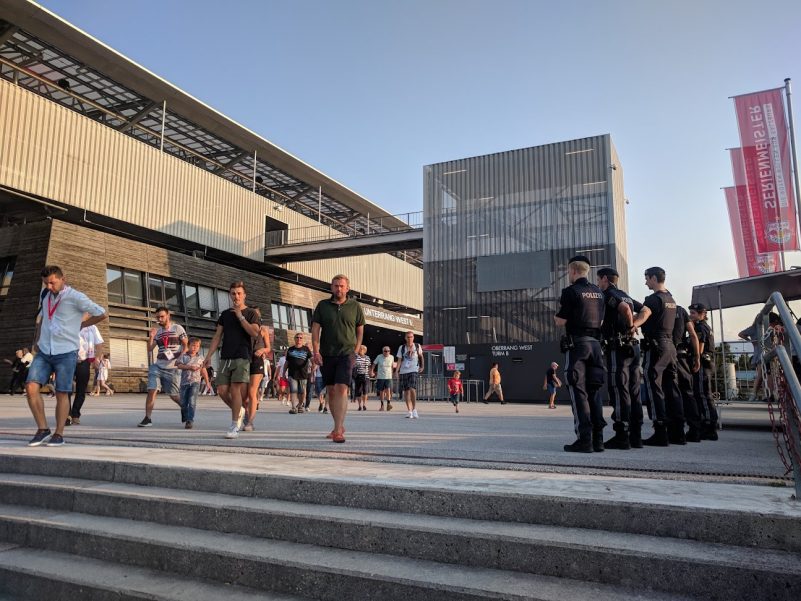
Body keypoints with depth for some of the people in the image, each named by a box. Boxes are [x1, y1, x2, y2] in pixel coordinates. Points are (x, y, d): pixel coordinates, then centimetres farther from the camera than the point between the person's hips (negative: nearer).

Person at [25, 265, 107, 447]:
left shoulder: (75, 297, -8)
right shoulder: (44, 295, 12)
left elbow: (102, 314, -6)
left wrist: (80, 325, 3)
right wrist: (37, 340, 17)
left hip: (66, 352, -5)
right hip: (43, 352, 5)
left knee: (61, 394, -1)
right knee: (31, 388, -9)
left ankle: (59, 434, 8)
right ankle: (43, 429, 2)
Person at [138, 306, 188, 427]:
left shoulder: (178, 328, -1)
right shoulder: (157, 331, 10)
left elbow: (185, 345, -1)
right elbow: (149, 350, 7)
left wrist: (179, 357, -15)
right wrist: (151, 337, -8)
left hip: (172, 368, -3)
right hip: (157, 367, 3)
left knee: (173, 395, 2)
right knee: (151, 391, -11)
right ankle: (148, 418, -4)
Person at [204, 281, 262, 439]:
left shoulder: (251, 313, 5)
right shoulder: (225, 314, 17)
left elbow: (255, 333, -11)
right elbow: (217, 337, 15)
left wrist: (240, 317, -10)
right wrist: (209, 355, 6)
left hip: (242, 357, -4)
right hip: (225, 357, 4)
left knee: (235, 389, -12)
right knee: (222, 390, -2)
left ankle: (234, 426, -4)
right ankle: (239, 411, 24)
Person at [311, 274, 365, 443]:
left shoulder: (355, 306, 5)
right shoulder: (323, 305, 7)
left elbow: (360, 330, 11)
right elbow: (315, 329, 4)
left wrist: (355, 351, 4)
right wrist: (316, 351, -6)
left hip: (346, 354, -2)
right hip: (326, 354, 3)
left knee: (341, 389, -15)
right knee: (330, 391, 10)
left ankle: (338, 430, -16)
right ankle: (339, 425, 25)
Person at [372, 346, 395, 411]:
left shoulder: (391, 357, 1)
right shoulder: (379, 357, -4)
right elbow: (374, 364, 7)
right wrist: (372, 371, -2)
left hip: (388, 377, 0)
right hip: (380, 377, 0)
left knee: (388, 390, -18)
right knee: (381, 391, 6)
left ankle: (389, 403, -19)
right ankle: (382, 405, 17)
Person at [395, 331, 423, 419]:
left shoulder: (417, 346, 5)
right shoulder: (401, 348, 6)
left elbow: (421, 356, 21)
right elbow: (399, 360, 2)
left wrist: (422, 366, 22)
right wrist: (396, 370, -8)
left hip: (414, 371, -2)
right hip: (403, 371, 2)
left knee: (412, 389, -19)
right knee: (406, 391, 4)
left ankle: (414, 409, -9)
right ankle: (409, 411, 11)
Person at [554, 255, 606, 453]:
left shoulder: (571, 291, -8)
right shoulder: (598, 292, 13)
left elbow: (560, 321, -8)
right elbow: (601, 320, 18)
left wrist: (557, 316, 12)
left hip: (577, 343, -6)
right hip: (595, 343, 6)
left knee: (578, 392, -4)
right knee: (593, 391, 10)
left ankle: (584, 439, -5)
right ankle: (597, 438, 11)